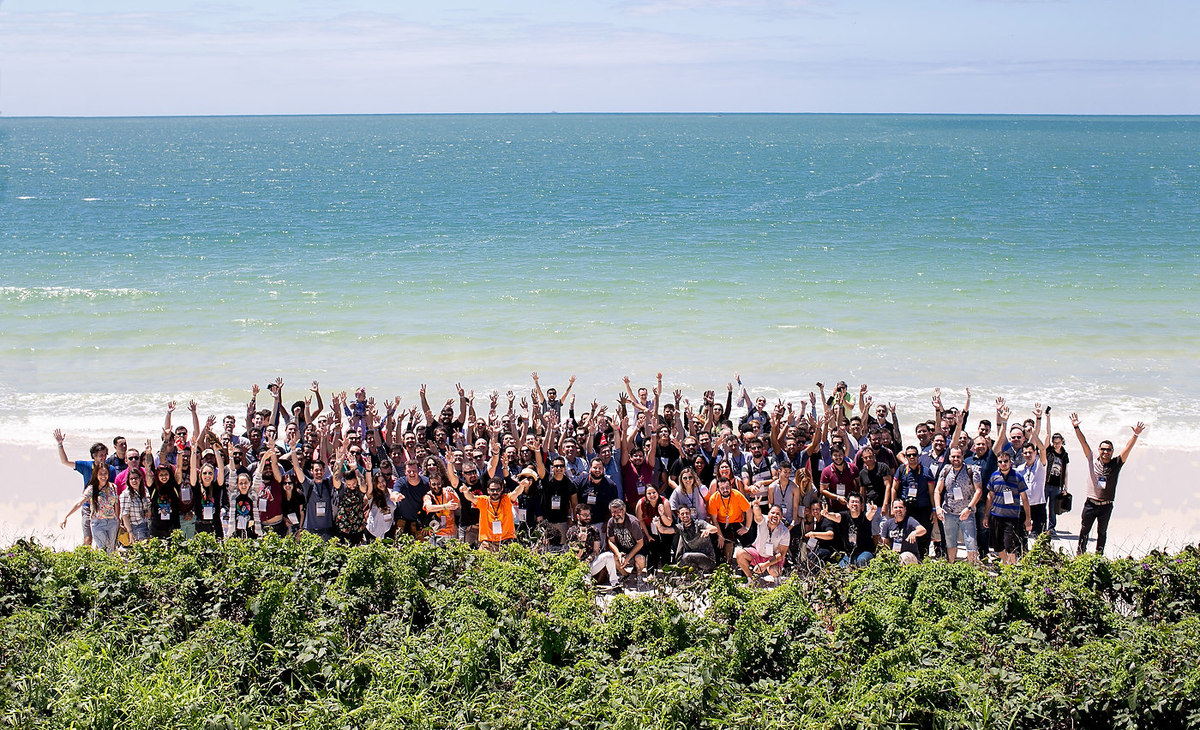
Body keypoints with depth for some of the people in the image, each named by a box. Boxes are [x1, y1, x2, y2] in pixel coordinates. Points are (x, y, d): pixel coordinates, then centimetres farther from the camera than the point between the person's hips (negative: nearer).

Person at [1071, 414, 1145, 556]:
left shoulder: (1116, 464, 0)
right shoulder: (1092, 460, 1)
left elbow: (1128, 448, -9)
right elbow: (1083, 443, -5)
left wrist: (1136, 435, -22)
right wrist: (1076, 428, -15)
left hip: (1106, 506, 0)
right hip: (1091, 503, 0)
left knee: (1102, 532, 11)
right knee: (1084, 530, 4)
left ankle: (1099, 556, 18)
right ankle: (1080, 555, 13)